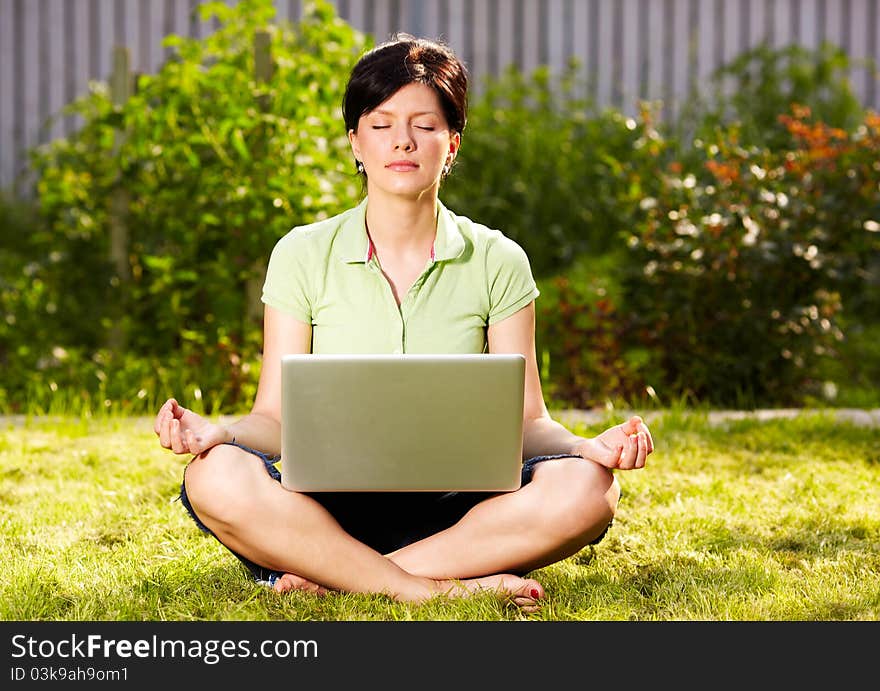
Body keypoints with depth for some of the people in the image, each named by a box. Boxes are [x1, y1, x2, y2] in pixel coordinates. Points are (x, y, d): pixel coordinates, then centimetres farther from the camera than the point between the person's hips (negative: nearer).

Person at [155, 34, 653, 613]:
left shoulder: (498, 262, 6)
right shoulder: (303, 255, 5)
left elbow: (524, 419, 5)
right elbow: (276, 417, 2)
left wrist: (589, 446, -17)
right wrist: (215, 432, -21)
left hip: (454, 511, 1)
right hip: (329, 509, -1)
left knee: (586, 489, -29)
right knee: (217, 478, -31)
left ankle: (327, 576, -25)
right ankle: (427, 587, -27)